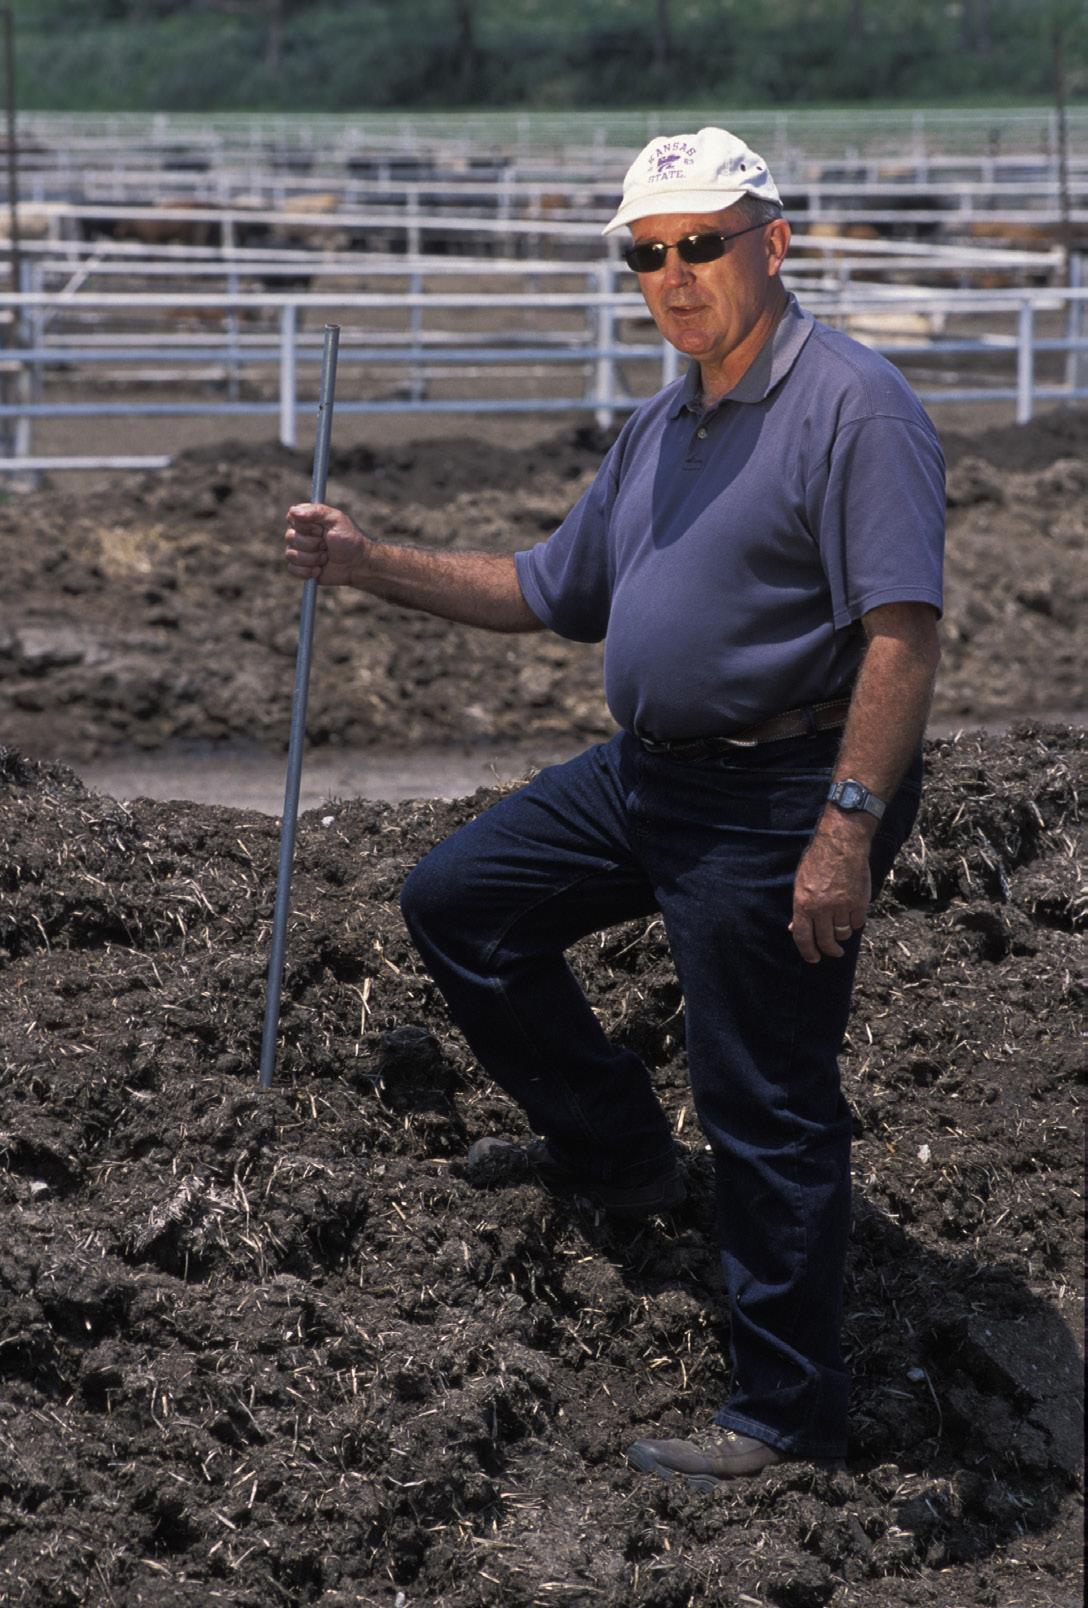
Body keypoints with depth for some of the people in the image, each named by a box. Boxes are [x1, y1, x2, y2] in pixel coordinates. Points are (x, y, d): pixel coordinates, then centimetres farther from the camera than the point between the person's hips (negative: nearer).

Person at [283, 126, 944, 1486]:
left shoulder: (852, 405, -16)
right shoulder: (659, 429, 13)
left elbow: (903, 631, -23)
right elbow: (552, 592, 23)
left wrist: (849, 824, -28)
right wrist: (371, 567, 13)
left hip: (775, 803, -9)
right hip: (646, 772, 9)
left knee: (767, 1116, -5)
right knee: (457, 900, 18)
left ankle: (788, 1414, 6)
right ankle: (617, 1154, 30)